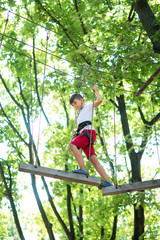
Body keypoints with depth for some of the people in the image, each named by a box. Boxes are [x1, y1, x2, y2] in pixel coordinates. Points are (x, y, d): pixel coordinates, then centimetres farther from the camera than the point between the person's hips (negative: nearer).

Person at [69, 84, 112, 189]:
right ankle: (107, 181, -23)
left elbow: (100, 100, 6)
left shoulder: (89, 106, 20)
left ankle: (83, 169, -43)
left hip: (88, 130, -7)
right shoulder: (80, 112, 41)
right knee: (93, 159, -12)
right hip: (82, 133, 7)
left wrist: (96, 90, 15)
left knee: (73, 145, -30)